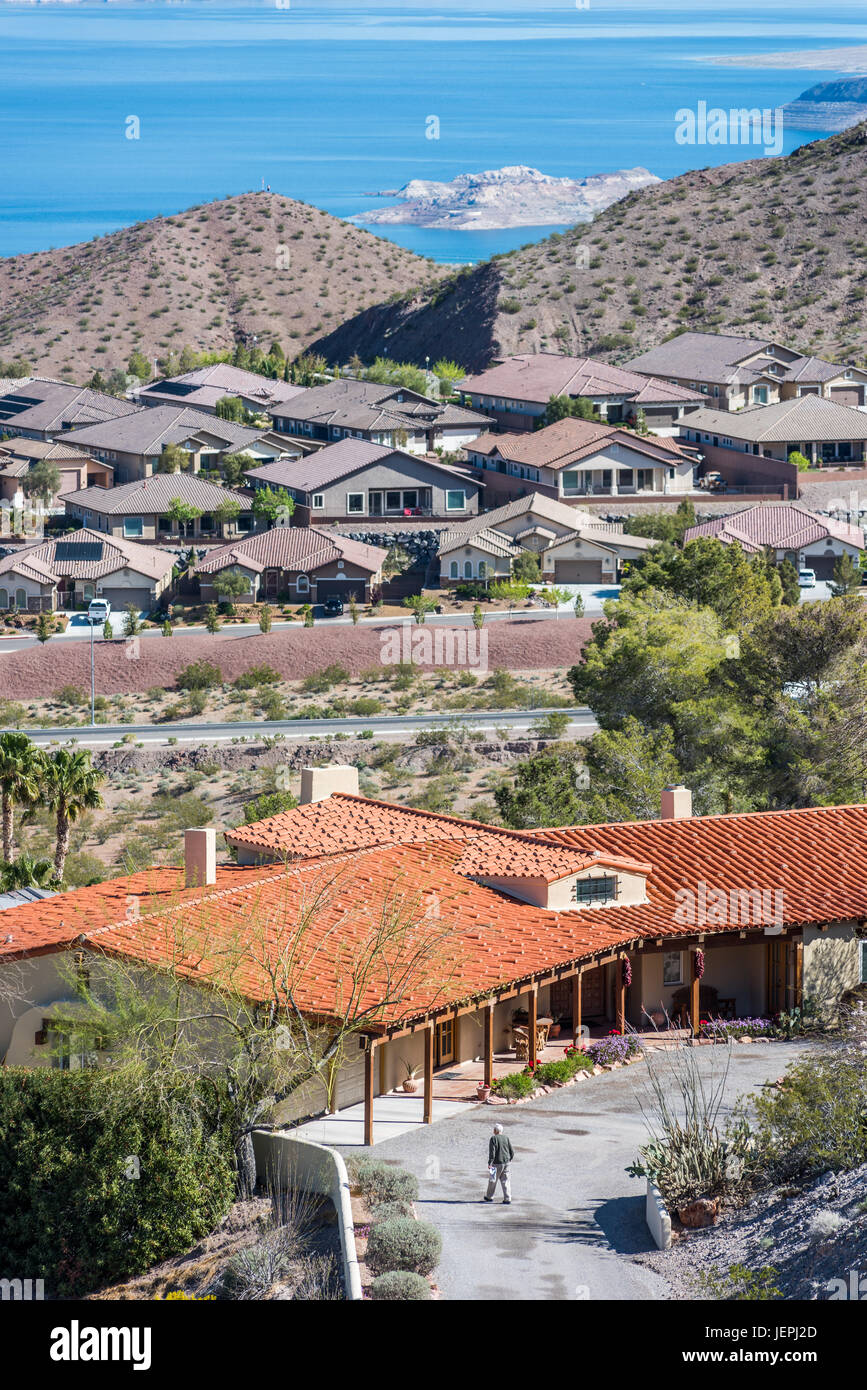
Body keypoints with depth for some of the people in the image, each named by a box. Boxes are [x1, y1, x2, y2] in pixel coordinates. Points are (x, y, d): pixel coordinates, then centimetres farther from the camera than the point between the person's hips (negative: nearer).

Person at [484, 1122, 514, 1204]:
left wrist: (490, 1163, -17)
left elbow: (492, 1152, -18)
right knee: (505, 1181, 7)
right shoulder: (506, 1138, 4)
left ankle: (489, 1197, 29)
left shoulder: (493, 1138, -11)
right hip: (506, 1162, 4)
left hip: (497, 1163, -4)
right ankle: (507, 1199, 1)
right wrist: (509, 1159, 23)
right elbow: (512, 1151, 7)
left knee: (492, 1180, 14)